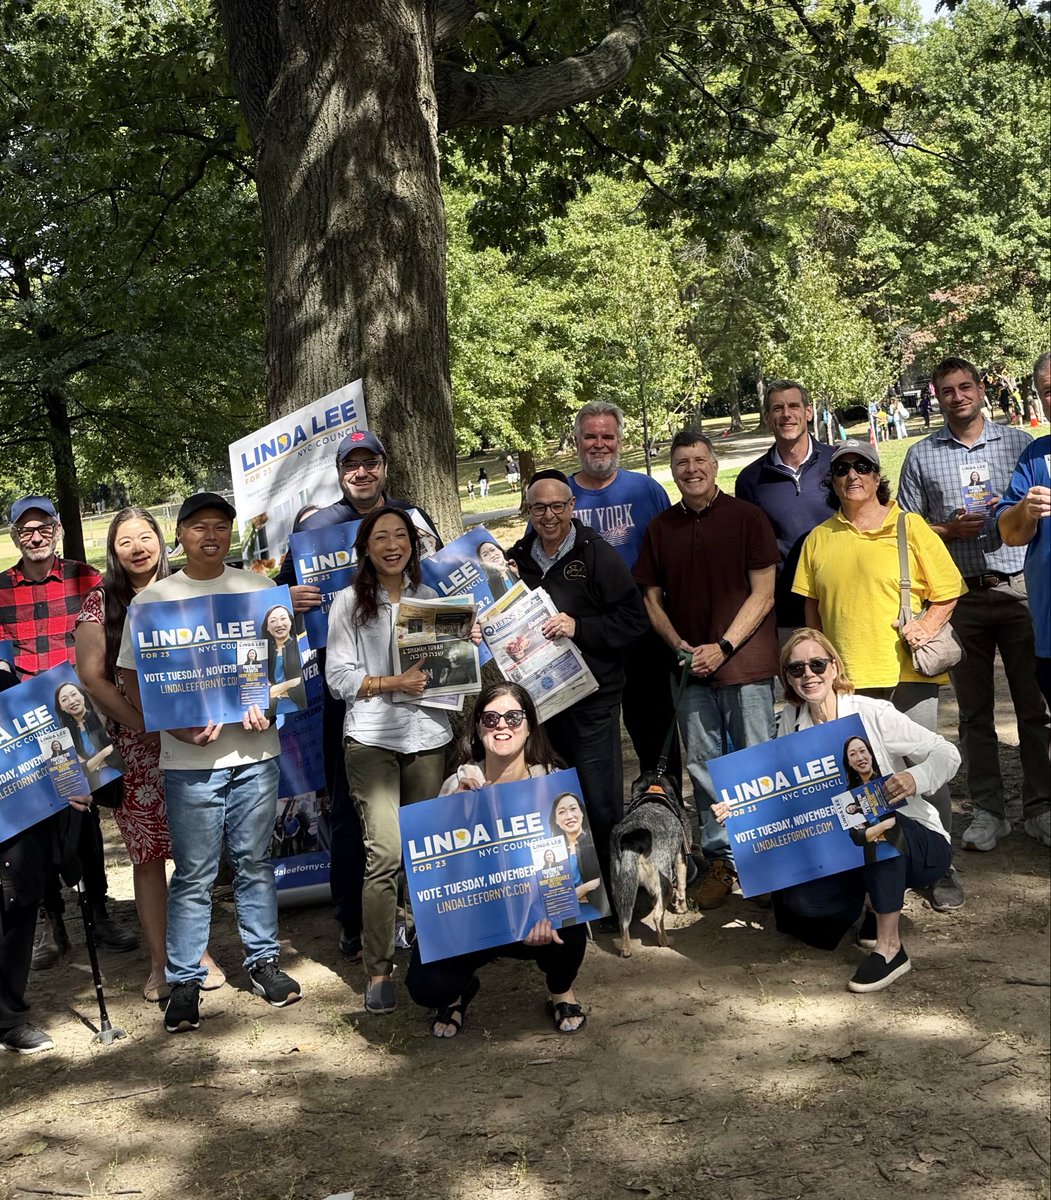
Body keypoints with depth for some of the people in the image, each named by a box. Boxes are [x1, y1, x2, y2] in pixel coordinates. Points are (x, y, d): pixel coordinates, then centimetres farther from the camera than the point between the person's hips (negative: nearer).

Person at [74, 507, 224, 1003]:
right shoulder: (101, 602, 3)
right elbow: (91, 675, -1)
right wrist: (143, 723, -10)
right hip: (134, 745, -1)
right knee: (147, 854, 3)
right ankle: (160, 962, 15)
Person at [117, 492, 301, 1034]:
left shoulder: (257, 588, 8)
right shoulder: (150, 599, 2)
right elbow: (131, 678, 2)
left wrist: (267, 701, -7)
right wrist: (177, 725, -12)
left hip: (255, 751, 2)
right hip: (189, 758, -2)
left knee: (254, 863, 11)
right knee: (194, 875, 2)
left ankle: (262, 960, 25)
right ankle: (184, 981, 12)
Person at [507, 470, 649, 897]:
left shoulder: (597, 554, -4)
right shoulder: (516, 558, 10)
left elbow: (634, 619, -9)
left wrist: (579, 627, -19)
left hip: (592, 697, -4)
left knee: (601, 801, 0)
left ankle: (612, 885, 14)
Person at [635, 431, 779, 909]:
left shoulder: (747, 517, -3)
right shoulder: (660, 528, 8)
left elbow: (763, 595, -5)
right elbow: (652, 597, 12)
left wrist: (723, 647, -13)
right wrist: (680, 646, -4)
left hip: (745, 664, -4)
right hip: (691, 670, 4)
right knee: (703, 766, 8)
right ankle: (719, 859, 19)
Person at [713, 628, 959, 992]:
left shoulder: (874, 714, -17)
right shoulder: (791, 721, -2)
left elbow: (947, 754, -14)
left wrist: (914, 779, -35)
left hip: (914, 842, -4)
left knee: (877, 823, -37)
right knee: (800, 898, -20)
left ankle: (889, 947, -27)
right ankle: (877, 900, 12)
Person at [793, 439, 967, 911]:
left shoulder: (910, 526, 4)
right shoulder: (819, 539, 11)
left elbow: (948, 591, 5)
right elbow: (812, 609, 16)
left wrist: (929, 624, -12)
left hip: (908, 675, -2)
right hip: (846, 679, 2)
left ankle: (940, 869, 15)